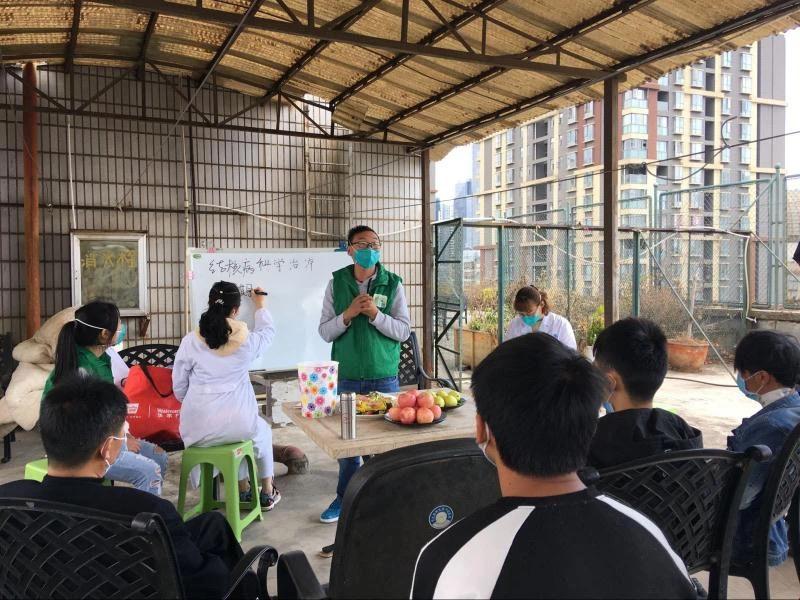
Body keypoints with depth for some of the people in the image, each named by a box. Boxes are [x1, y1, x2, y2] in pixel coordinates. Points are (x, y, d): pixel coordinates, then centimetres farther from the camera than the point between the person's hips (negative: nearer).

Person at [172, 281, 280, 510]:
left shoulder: (190, 341, -5)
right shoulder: (246, 340, -6)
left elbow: (179, 388, 2)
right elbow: (268, 332, 19)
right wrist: (261, 306, 36)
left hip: (197, 429, 2)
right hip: (236, 425, -2)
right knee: (262, 431, 34)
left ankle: (243, 489, 45)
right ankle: (267, 492, 45)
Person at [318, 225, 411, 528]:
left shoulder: (392, 284, -1)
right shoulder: (337, 283, 2)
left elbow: (404, 331, -4)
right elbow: (325, 332, 1)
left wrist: (375, 314, -17)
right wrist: (348, 314, -16)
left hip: (384, 377, -1)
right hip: (347, 377, 1)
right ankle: (345, 498, 27)